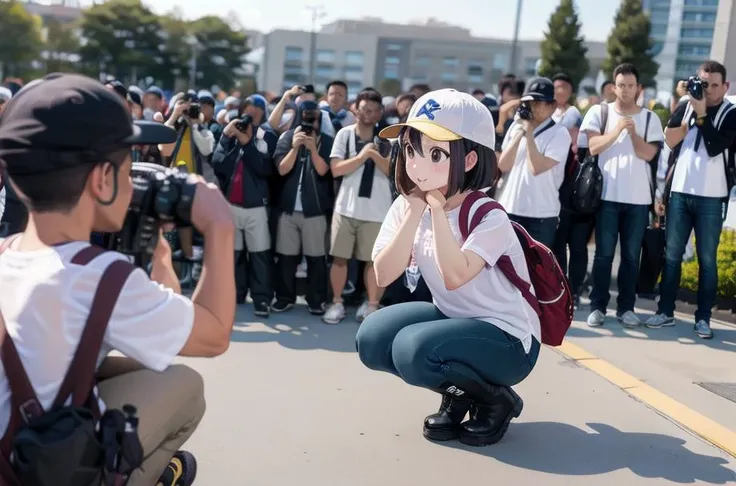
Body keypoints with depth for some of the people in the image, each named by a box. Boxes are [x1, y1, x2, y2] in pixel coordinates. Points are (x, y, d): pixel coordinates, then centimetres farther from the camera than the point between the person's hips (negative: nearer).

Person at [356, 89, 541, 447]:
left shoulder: (487, 216, -22)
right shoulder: (405, 206, -5)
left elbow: (454, 276, -36)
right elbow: (384, 275, -16)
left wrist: (437, 208, -31)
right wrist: (415, 211, -22)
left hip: (507, 338, -7)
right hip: (455, 321, 7)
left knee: (414, 349, -29)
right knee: (372, 338, -12)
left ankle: (496, 399, -2)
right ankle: (459, 393, 8)